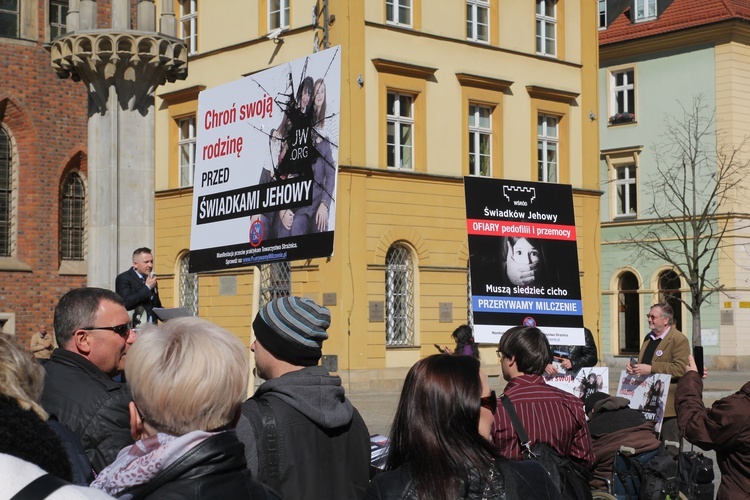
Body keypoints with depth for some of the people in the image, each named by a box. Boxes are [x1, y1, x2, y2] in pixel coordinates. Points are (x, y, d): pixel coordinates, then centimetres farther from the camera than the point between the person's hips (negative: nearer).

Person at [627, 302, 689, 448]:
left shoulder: (679, 340, -10)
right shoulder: (649, 338, 18)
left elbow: (680, 369, -21)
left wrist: (651, 369, -22)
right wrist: (634, 367, 7)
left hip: (667, 405, -8)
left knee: (669, 450, -2)